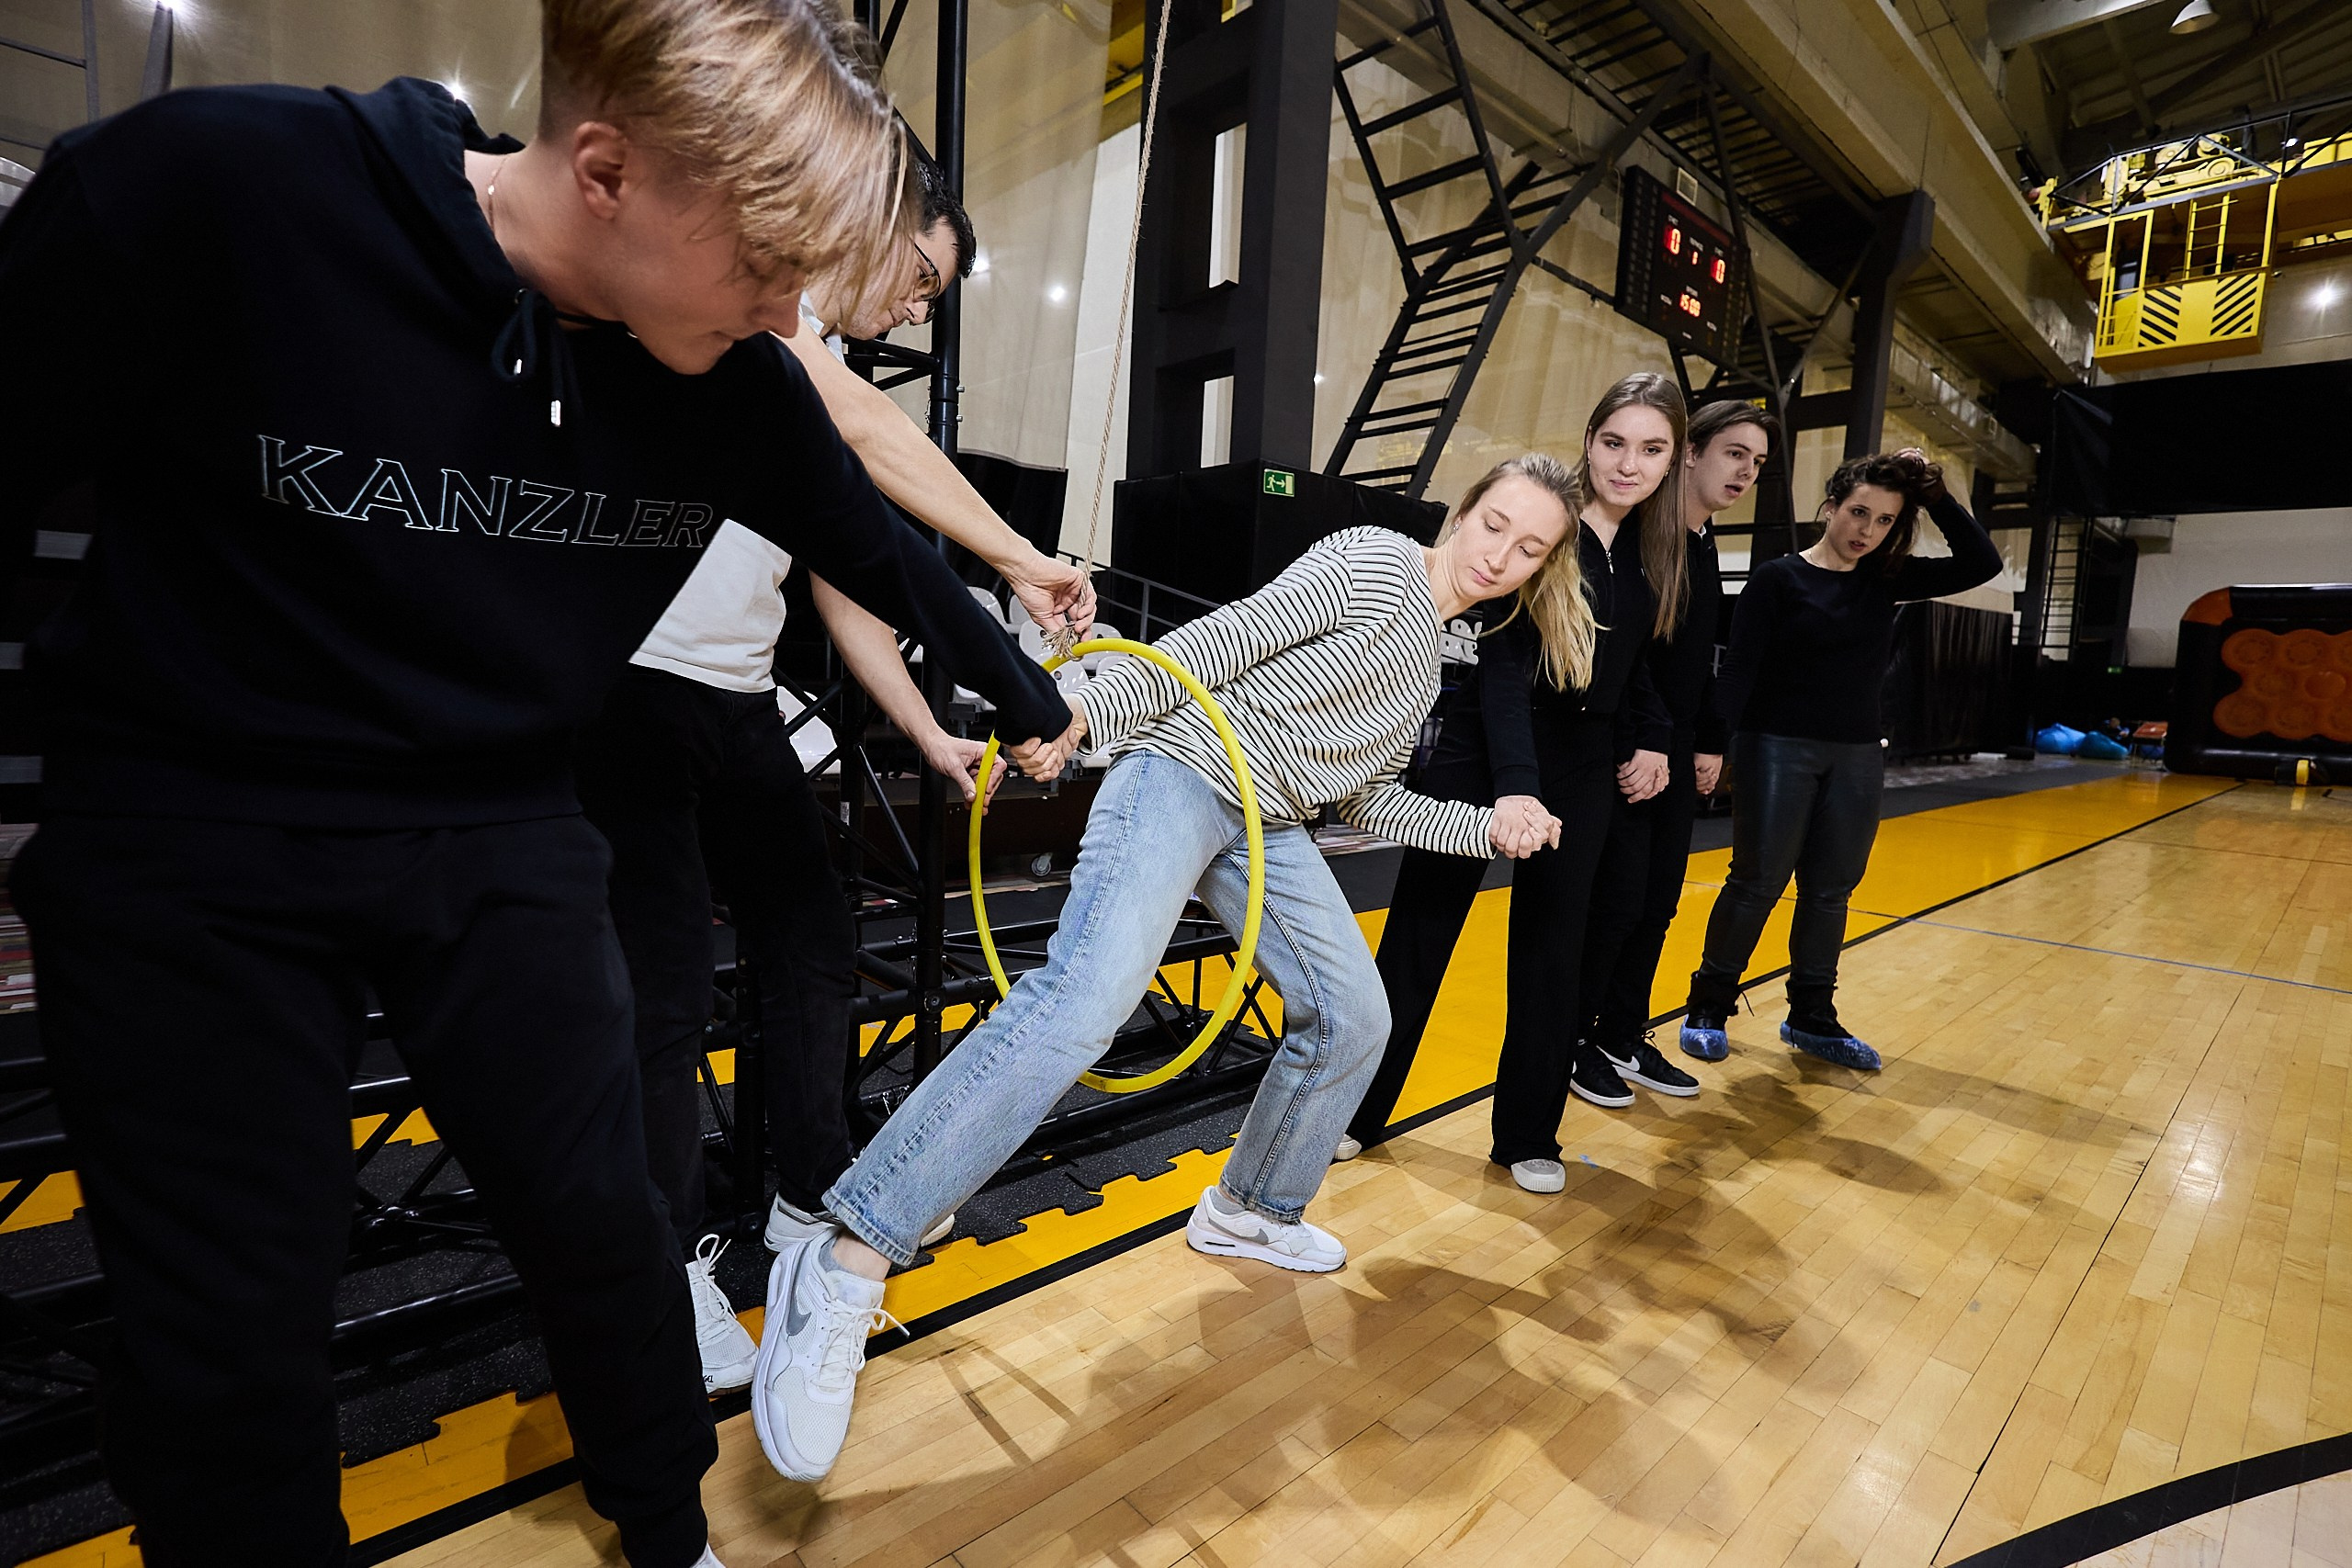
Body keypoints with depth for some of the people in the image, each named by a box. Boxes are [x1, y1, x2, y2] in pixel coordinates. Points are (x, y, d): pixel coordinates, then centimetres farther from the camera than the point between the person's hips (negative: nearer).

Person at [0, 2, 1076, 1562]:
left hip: (504, 838, 3)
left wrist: (1032, 697, 18)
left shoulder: (737, 386, -10)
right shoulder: (200, 190, -20)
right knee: (224, 1345, 3)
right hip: (185, 845, -1)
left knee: (603, 1224, 9)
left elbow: (881, 556, 5)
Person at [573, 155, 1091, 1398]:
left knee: (815, 946, 11)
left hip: (739, 701, 9)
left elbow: (842, 577, 17)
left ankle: (812, 1201, 30)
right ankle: (673, 1265, 18)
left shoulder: (824, 391, 19)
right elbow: (862, 427, -22)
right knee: (666, 992, -3)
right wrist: (1016, 560, -19)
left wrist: (931, 738, 14)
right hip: (629, 683, -8)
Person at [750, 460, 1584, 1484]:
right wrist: (1089, 714, -20)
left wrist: (1488, 827, 14)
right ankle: (844, 1268, -25)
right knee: (1086, 996, -27)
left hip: (1273, 824, 9)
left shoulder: (1430, 664, 21)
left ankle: (1247, 1213, 29)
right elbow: (1223, 640, -13)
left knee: (1352, 1018, 7)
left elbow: (1369, 799, 22)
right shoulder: (1371, 563, -5)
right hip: (1183, 770, -9)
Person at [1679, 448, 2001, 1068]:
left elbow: (1982, 564, 4)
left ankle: (1812, 1018, 24)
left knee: (1830, 891, 11)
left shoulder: (1887, 580, 8)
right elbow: (1739, 670, -12)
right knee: (1756, 884, -1)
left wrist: (1935, 493, -3)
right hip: (1777, 749, -5)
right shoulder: (1778, 579, -6)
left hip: (1856, 757, 5)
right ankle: (1708, 1007, 12)